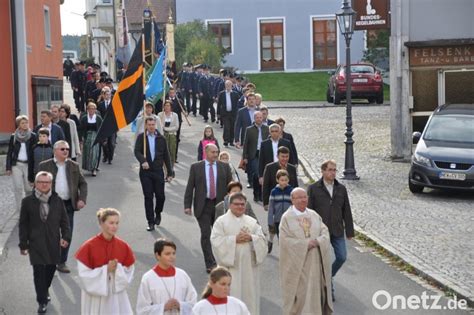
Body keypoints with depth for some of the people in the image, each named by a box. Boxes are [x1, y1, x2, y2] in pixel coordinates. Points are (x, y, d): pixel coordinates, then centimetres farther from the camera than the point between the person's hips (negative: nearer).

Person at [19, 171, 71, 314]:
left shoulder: (57, 200, 2)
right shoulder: (28, 201, -3)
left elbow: (64, 221, 8)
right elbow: (23, 224, 1)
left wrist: (66, 237, -5)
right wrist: (23, 244, 0)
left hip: (53, 243, 2)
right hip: (36, 243, -2)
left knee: (51, 268, 11)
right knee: (39, 271, -5)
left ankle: (45, 290, 39)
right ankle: (42, 301, 4)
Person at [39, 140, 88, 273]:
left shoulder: (74, 166, 8)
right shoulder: (45, 166, 0)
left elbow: (83, 183, 10)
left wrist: (82, 199, -4)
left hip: (68, 205, 3)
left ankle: (62, 262, 18)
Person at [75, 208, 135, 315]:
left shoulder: (123, 247, -2)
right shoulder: (89, 247, -12)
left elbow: (129, 272, 3)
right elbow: (84, 274, -13)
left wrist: (117, 268, -16)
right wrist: (106, 269, -21)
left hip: (117, 297, 3)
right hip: (95, 297, -3)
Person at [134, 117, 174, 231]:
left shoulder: (161, 139, 6)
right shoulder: (141, 137, 2)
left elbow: (166, 156, 9)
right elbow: (137, 151, -11)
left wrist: (170, 172, 6)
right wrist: (143, 161, -31)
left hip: (158, 171, 1)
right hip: (145, 171, -1)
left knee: (160, 196, 1)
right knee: (148, 197, 1)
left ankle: (158, 213, 32)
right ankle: (151, 222, 9)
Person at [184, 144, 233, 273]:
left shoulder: (224, 167, 5)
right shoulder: (196, 167, 1)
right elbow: (190, 187, 0)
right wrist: (187, 205, -7)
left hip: (220, 204, 2)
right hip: (203, 205, -2)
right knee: (206, 235, -4)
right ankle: (210, 264, 0)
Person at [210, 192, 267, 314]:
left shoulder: (252, 222, 13)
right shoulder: (221, 221, 2)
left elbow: (262, 240, 6)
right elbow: (216, 241, -9)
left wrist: (251, 238, -13)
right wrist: (235, 239, -16)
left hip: (249, 266, 4)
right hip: (230, 265, -4)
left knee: (249, 294, 5)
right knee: (232, 296, -6)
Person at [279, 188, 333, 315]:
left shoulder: (314, 215, 10)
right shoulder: (287, 217, -4)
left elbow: (325, 233, 5)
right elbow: (286, 241, -12)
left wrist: (317, 241, -16)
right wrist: (306, 244, -16)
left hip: (315, 263, 4)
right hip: (297, 264, -4)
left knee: (315, 293, 6)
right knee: (299, 295, -1)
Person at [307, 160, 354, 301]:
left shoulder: (341, 188, 6)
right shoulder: (313, 188, -5)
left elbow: (347, 211, 8)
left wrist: (349, 231, 6)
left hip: (337, 231, 3)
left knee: (342, 257, -1)